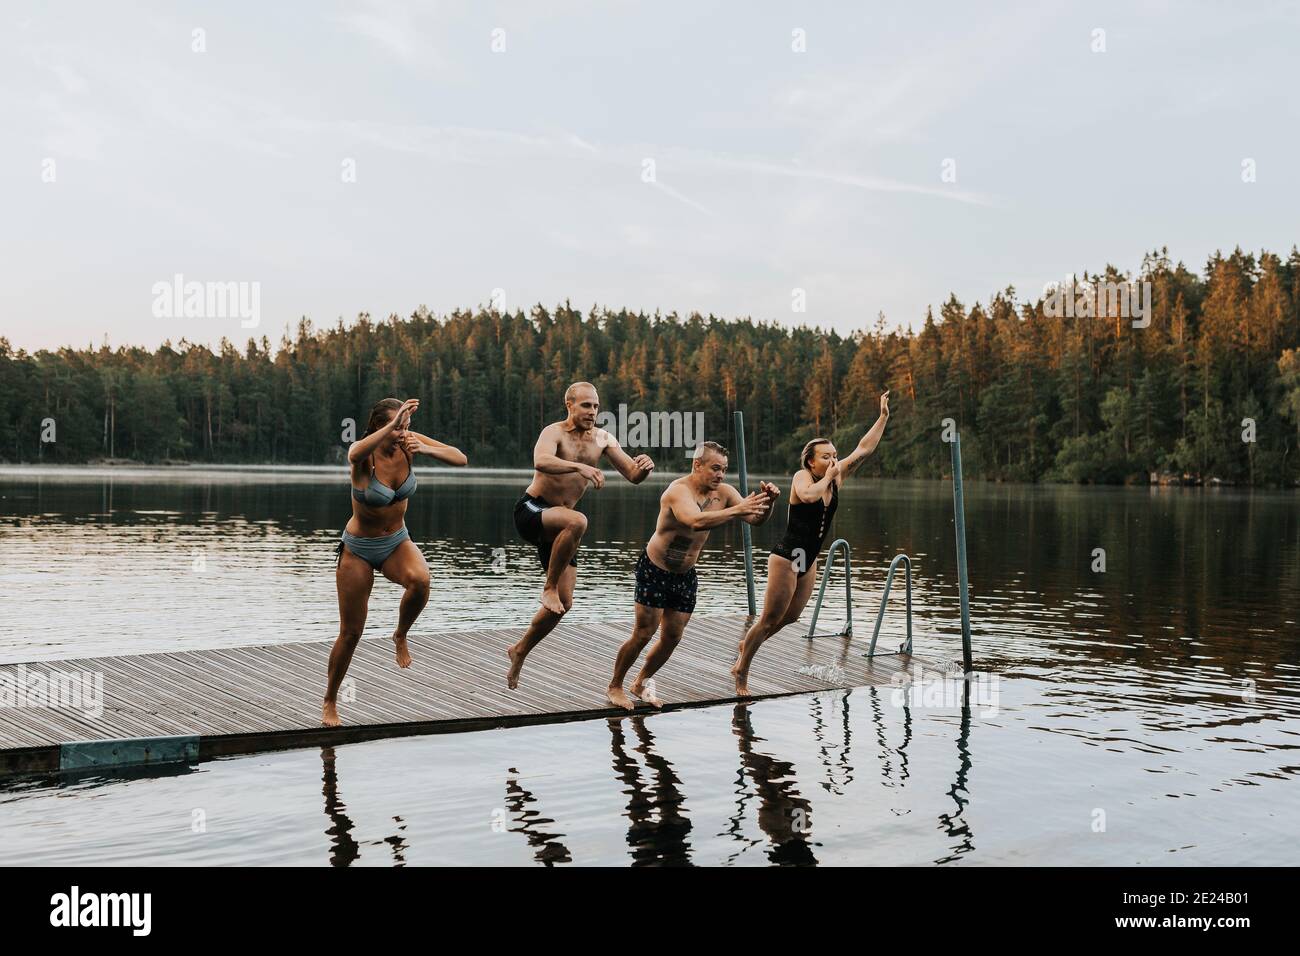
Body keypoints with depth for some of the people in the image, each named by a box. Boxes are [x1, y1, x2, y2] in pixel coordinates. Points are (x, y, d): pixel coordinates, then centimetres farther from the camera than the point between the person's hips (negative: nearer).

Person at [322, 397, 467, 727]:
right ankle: (330, 702, 28)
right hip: (358, 550, -2)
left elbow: (460, 458, -16)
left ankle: (401, 636, -4)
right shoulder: (363, 453, -22)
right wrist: (392, 427, -56)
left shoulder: (410, 442, -11)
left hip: (397, 543, 3)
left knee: (420, 580, -34)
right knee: (350, 633, 5)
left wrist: (425, 449, -33)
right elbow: (355, 455, -49)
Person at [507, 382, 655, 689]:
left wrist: (644, 467, -22)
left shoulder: (603, 439, 4)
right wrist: (580, 466, -51)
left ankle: (519, 651, 24)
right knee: (577, 521, -39)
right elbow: (541, 462, -37)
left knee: (564, 603, 4)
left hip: (557, 523, 7)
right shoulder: (554, 432, -14)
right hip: (530, 511, -7)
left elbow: (633, 476, 2)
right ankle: (548, 588, -22)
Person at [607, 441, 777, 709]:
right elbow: (697, 521, -45)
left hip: (685, 575, 7)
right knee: (643, 634, -5)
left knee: (672, 638, 9)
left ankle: (640, 684, 29)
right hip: (654, 570, -7)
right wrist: (737, 510, -52)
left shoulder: (723, 492, -5)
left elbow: (756, 519, -9)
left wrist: (768, 503, -30)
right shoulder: (678, 491, -26)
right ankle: (615, 686, 13)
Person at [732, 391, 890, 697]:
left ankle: (747, 643, 41)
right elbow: (808, 495, -40)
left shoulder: (836, 477, 3)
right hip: (786, 558, -8)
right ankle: (742, 672, 11)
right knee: (770, 619, -2)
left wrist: (883, 417, -3)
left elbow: (864, 449, 1)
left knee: (791, 618, 18)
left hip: (809, 561, 8)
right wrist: (828, 477, -23)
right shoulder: (802, 476, -16)